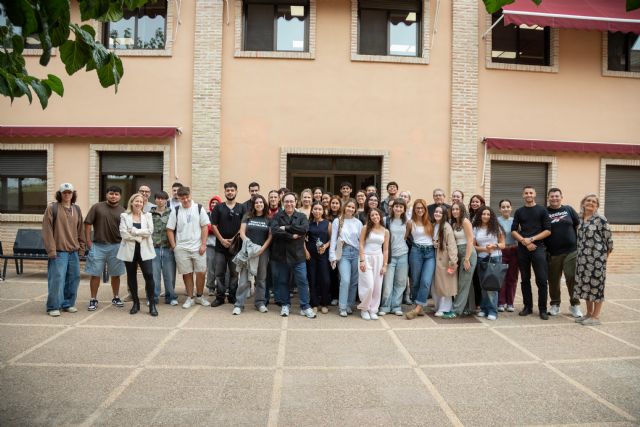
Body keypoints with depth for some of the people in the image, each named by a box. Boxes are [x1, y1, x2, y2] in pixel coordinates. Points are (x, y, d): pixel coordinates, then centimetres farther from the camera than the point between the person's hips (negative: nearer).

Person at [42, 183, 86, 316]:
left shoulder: (77, 209, 13)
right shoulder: (52, 208, -3)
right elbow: (47, 230, -8)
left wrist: (81, 248, 11)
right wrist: (51, 249, -13)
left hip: (74, 251, 5)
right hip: (58, 251, -5)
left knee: (73, 278, 8)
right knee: (57, 279, -5)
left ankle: (68, 304, 20)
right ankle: (53, 307, 6)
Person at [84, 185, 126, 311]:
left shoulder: (123, 211, 3)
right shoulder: (97, 207, 0)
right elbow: (88, 224, -1)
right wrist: (89, 242, -5)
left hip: (116, 246, 1)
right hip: (98, 246, -1)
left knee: (116, 274, 10)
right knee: (95, 274, 4)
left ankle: (116, 298, 24)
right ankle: (93, 300, 16)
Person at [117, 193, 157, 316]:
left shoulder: (147, 215, 8)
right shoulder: (124, 216, 5)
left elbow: (149, 231, -7)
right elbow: (124, 233, -8)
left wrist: (134, 231, -12)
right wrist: (140, 237, -11)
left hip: (144, 250, -1)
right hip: (129, 250, 1)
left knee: (149, 275, -10)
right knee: (131, 277, 8)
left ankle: (152, 304, -2)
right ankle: (135, 303, 22)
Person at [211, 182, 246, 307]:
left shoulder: (241, 208, 5)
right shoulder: (218, 207, 5)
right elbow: (213, 225, 2)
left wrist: (233, 239, -9)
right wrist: (222, 240, -8)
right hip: (220, 245, 0)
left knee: (234, 272, 7)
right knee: (219, 273, 3)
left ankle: (232, 296, 17)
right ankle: (220, 297, 13)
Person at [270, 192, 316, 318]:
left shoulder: (302, 216, 4)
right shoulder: (277, 216, 4)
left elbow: (304, 228, -16)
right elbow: (274, 231, -14)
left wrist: (286, 228, -15)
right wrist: (292, 236, -17)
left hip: (297, 255, 0)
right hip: (280, 254, 1)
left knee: (302, 281, 1)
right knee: (282, 281, 11)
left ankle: (305, 307, 13)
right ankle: (285, 305, 27)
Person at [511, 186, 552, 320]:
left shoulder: (542, 210, 5)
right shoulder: (519, 212, 11)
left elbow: (548, 230, -2)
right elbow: (513, 231, 6)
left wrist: (532, 239, -11)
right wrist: (525, 241, -9)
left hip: (538, 247, -2)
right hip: (522, 249, 2)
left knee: (541, 280, -6)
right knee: (525, 279, 7)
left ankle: (543, 309, 3)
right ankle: (528, 306, 16)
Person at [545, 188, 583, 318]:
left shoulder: (568, 209, 8)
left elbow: (579, 226, 11)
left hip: (571, 251, 1)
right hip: (552, 253, -1)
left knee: (572, 278, -2)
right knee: (553, 280, 8)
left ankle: (575, 305, 14)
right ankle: (555, 305, 22)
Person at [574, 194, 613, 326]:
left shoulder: (600, 219, -9)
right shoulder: (581, 219, 10)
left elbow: (608, 238, -7)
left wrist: (605, 256, -3)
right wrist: (579, 255, 13)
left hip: (596, 257, -7)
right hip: (583, 258, 7)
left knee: (596, 284, -1)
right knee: (585, 284, 11)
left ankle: (596, 317, 8)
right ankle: (589, 313, 24)